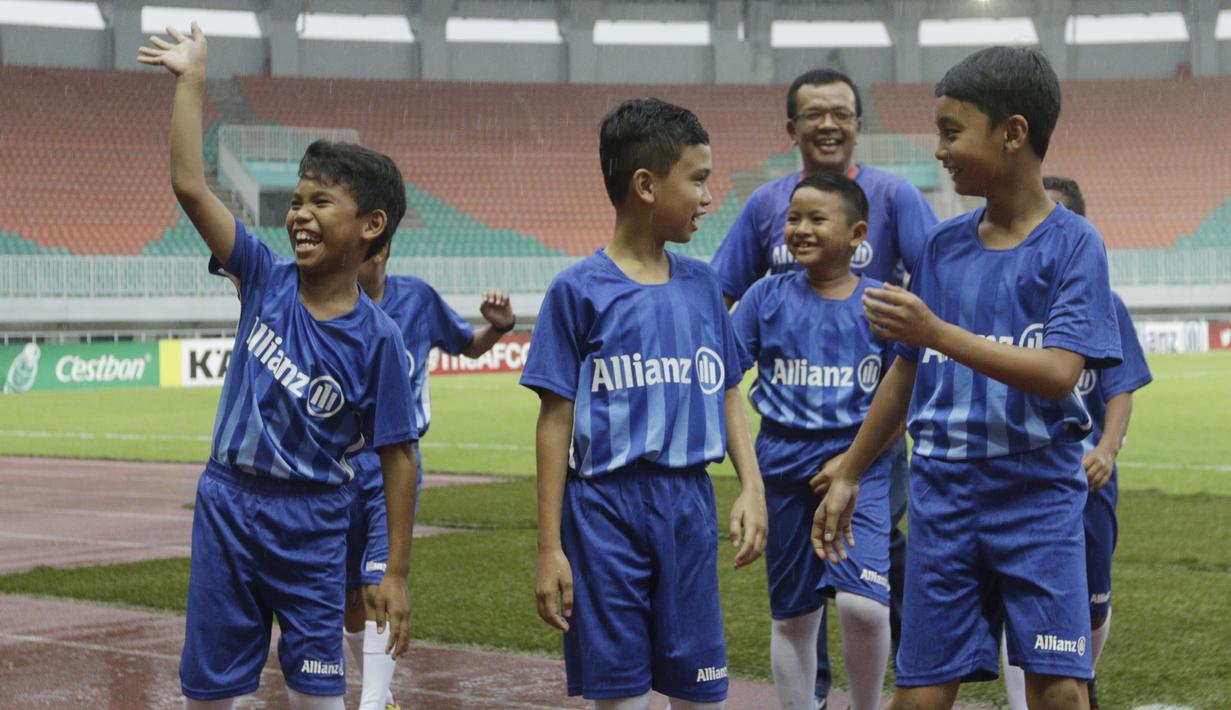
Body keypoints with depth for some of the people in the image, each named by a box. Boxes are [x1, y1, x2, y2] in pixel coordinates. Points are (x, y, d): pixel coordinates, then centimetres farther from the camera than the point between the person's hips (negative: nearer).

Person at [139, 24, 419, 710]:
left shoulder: (377, 338, -11)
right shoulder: (267, 279, -2)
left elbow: (398, 455, -8)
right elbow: (190, 187, -7)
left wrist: (397, 573, -9)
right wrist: (192, 81, -9)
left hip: (312, 531, -3)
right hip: (226, 508, 3)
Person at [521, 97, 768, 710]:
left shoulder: (701, 285, 9)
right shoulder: (578, 291, -5)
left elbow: (728, 398, 15)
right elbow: (556, 421, -4)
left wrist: (751, 487, -1)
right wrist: (550, 546, -6)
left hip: (690, 504, 4)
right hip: (607, 506, -4)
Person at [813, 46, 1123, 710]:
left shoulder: (1073, 244, -6)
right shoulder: (943, 245, 8)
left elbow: (1057, 374, -19)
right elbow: (907, 372, 17)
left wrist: (935, 331, -24)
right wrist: (847, 474, 19)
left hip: (1039, 499, -4)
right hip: (944, 498, 4)